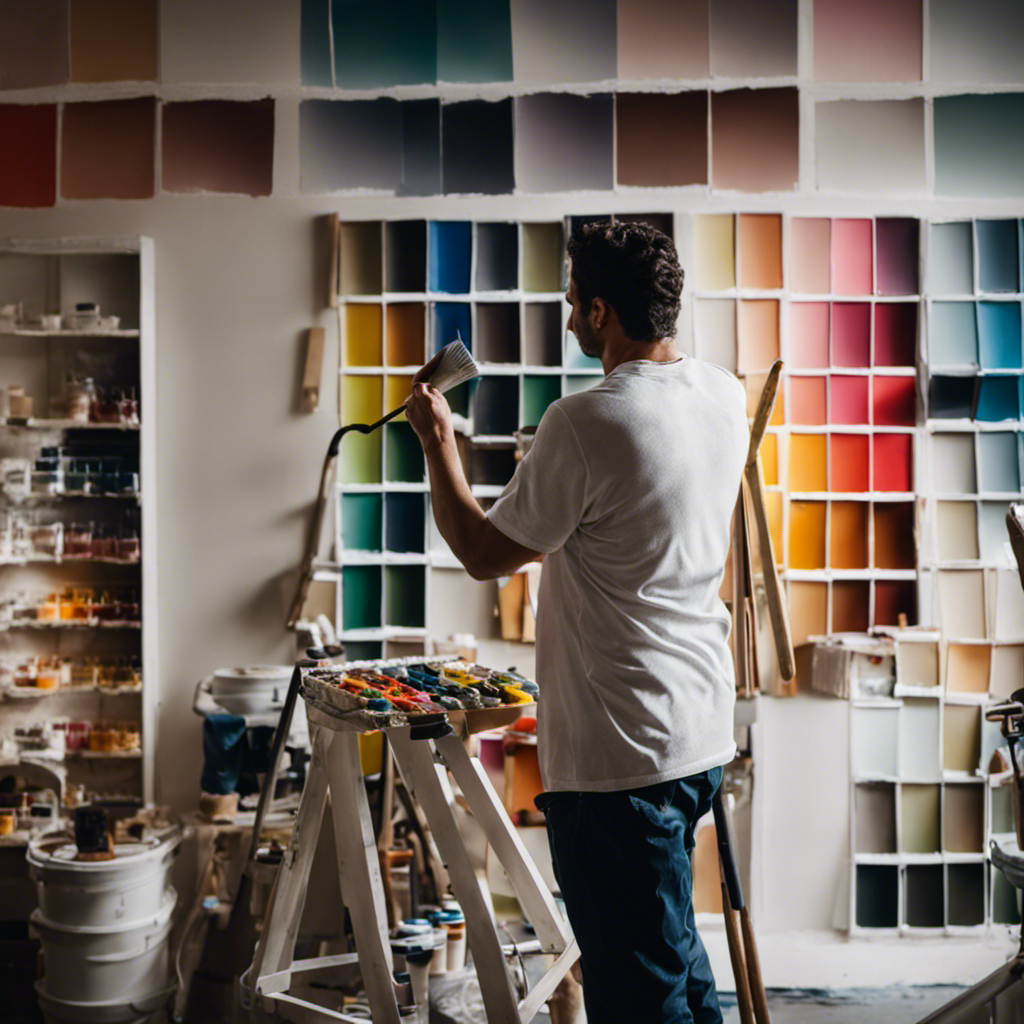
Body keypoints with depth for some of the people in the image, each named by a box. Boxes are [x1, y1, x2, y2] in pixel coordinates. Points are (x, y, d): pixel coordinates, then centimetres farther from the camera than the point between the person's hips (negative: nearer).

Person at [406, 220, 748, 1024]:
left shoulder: (586, 423, -21)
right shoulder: (725, 395, 3)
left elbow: (484, 553, -10)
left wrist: (437, 440, 3)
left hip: (620, 753, -9)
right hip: (703, 730, 9)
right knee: (673, 943, 25)